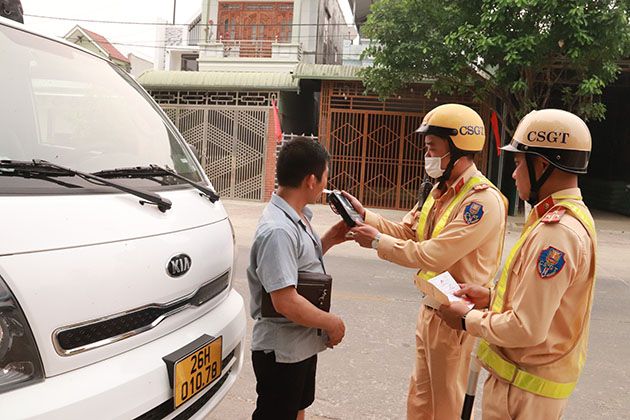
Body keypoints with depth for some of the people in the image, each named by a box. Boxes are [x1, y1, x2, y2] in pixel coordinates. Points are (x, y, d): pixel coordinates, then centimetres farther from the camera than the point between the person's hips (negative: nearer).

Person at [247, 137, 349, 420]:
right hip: (281, 353, -9)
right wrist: (331, 323, -17)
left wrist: (329, 240, 3)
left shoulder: (296, 218, 2)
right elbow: (286, 302, -31)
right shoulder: (278, 230, -28)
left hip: (303, 344, 9)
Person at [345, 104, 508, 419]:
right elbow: (405, 232, 7)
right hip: (429, 310, 9)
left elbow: (433, 256, -29)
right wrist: (363, 214, -6)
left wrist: (377, 241, -20)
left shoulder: (484, 200, -23)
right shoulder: (441, 191, 8)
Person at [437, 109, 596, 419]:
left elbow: (527, 329, -28)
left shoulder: (555, 232, -27)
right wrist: (492, 297, 4)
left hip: (524, 389, -9)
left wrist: (468, 320, -14)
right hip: (531, 376, 9)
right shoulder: (570, 216, 5)